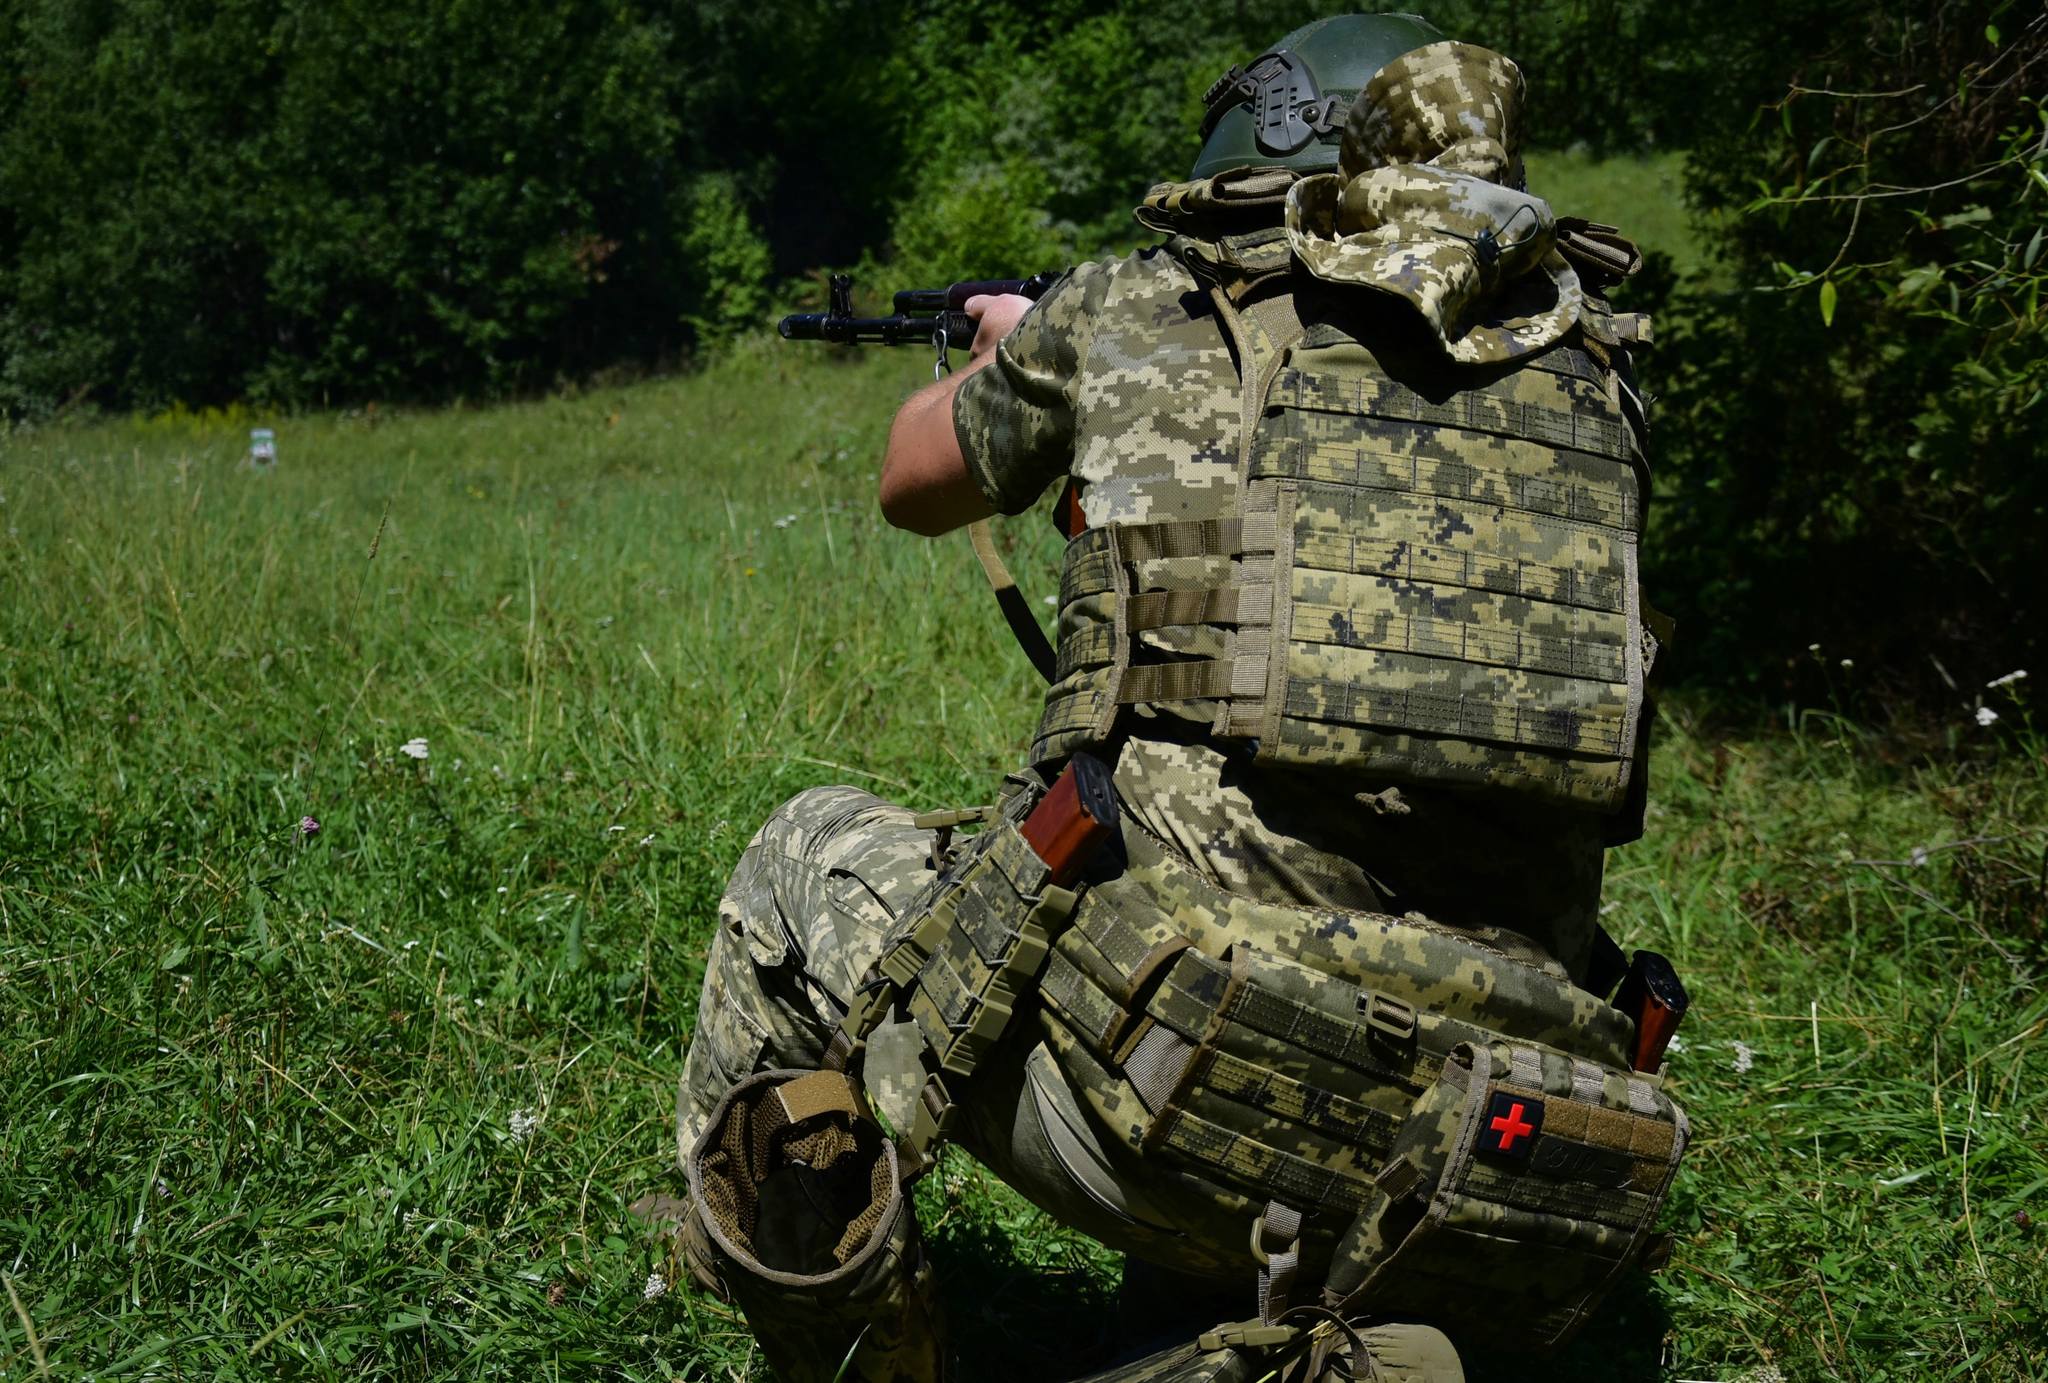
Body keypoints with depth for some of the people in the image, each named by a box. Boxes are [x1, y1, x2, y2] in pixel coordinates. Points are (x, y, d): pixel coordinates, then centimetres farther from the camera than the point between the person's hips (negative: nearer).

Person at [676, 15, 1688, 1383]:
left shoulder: (1135, 313, 8)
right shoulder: (1591, 370, 14)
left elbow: (917, 484, 28)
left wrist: (1006, 357, 51)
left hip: (1175, 1096, -3)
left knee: (813, 852, 25)